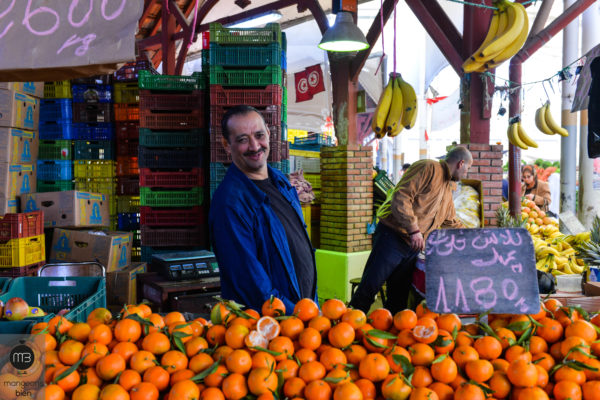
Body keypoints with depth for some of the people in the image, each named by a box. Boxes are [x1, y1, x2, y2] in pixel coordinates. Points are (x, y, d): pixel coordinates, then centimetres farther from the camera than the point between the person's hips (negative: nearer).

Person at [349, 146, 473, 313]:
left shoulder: (448, 189, 24)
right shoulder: (429, 168, -5)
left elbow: (452, 223, 37)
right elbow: (401, 196, -18)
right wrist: (414, 229, -23)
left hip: (413, 248, 9)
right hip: (392, 238, -9)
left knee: (399, 299, 8)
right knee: (369, 288, -8)